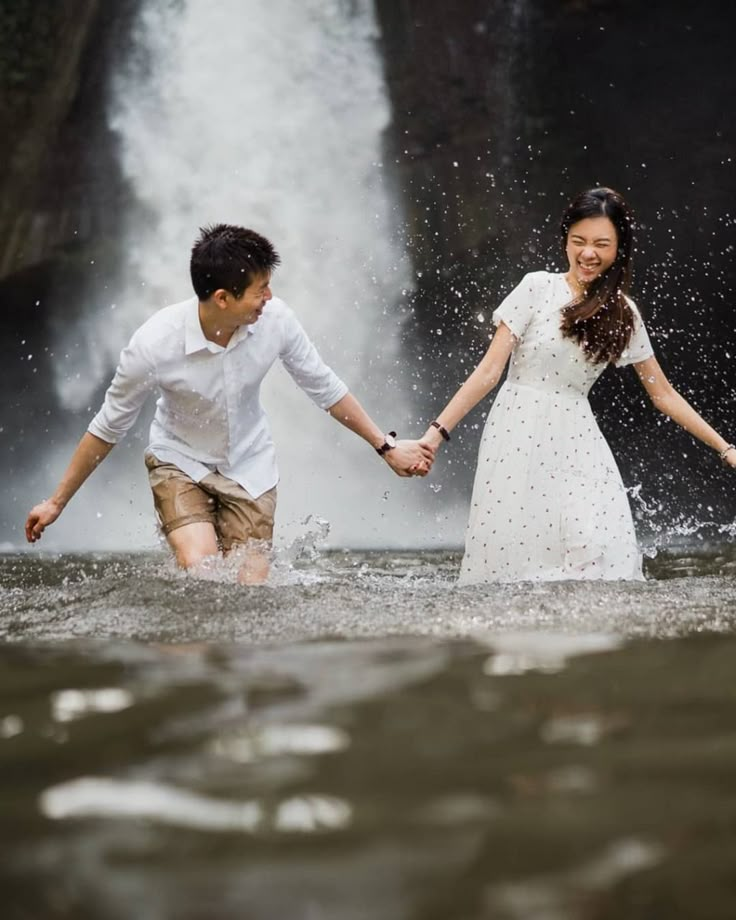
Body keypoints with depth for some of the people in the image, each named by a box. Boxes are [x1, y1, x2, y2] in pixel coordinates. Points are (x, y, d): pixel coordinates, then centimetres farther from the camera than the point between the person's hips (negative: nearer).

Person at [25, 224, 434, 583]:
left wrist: (387, 447, 1)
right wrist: (57, 502, -7)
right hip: (181, 462, -3)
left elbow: (325, 387, -3)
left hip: (250, 466, 3)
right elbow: (108, 428, -13)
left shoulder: (275, 319, -21)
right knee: (200, 574, -25)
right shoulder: (154, 344, -29)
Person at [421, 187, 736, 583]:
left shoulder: (622, 313, 7)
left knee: (600, 557, -13)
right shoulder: (538, 288, -3)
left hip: (577, 445, 3)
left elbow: (663, 394, 14)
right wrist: (437, 432, -12)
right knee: (510, 554, -6)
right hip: (519, 437, -3)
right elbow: (490, 371, -5)